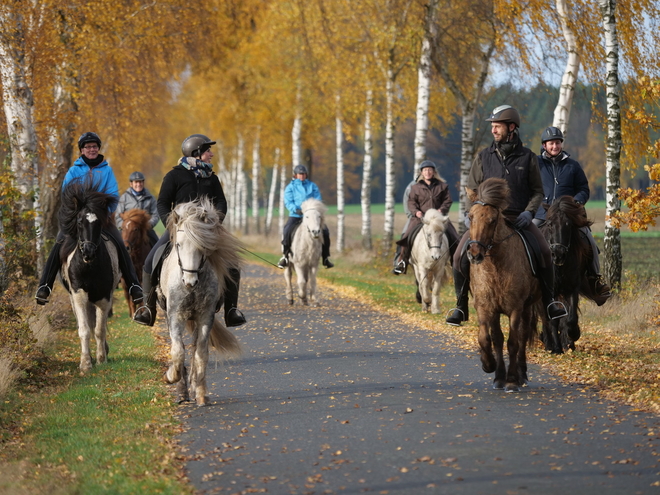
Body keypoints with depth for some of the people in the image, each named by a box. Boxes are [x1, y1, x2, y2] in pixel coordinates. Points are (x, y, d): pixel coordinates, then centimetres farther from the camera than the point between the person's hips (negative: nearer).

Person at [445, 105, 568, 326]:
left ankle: (549, 301, -7)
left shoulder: (528, 158, 5)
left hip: (518, 219, -1)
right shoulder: (483, 157, 7)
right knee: (460, 256, -19)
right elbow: (473, 190, 12)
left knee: (544, 252, -24)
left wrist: (529, 212, -10)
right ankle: (460, 305, -3)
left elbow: (537, 191, 9)